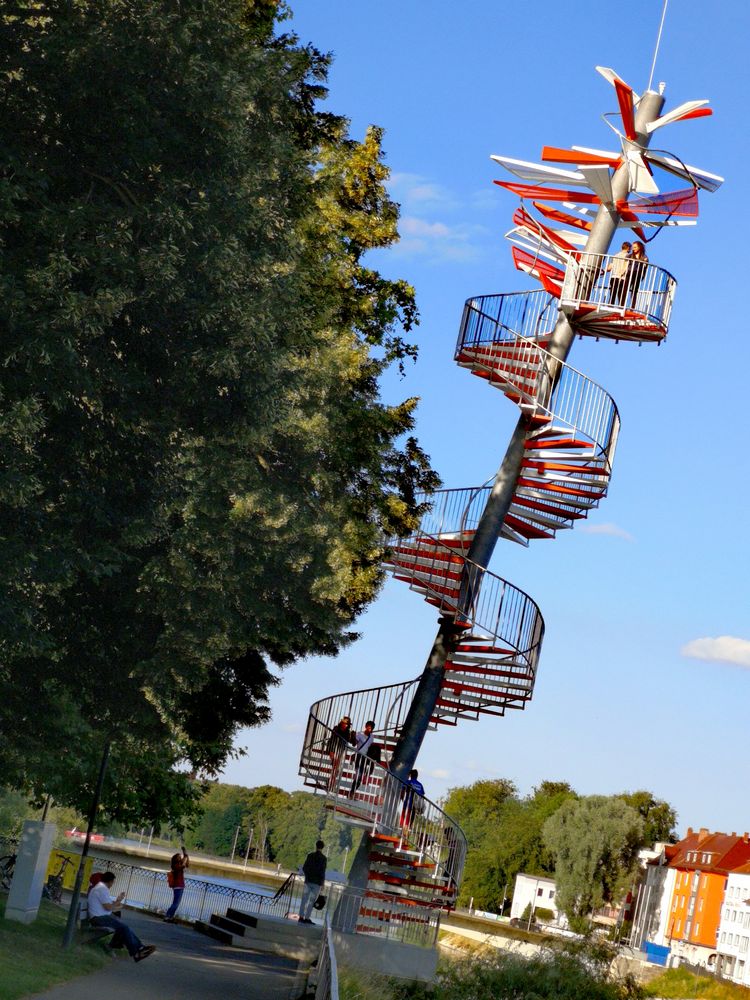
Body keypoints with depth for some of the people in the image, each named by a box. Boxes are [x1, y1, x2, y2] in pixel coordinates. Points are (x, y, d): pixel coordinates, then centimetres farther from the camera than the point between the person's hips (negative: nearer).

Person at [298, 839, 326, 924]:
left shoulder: (310, 855, 2)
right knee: (311, 901, 2)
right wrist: (322, 883, -1)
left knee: (304, 899, 7)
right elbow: (322, 872, -11)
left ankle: (301, 917, 6)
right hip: (317, 882, -3)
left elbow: (304, 868, 4)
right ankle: (307, 918, 0)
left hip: (308, 880, 3)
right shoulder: (324, 858, -8)